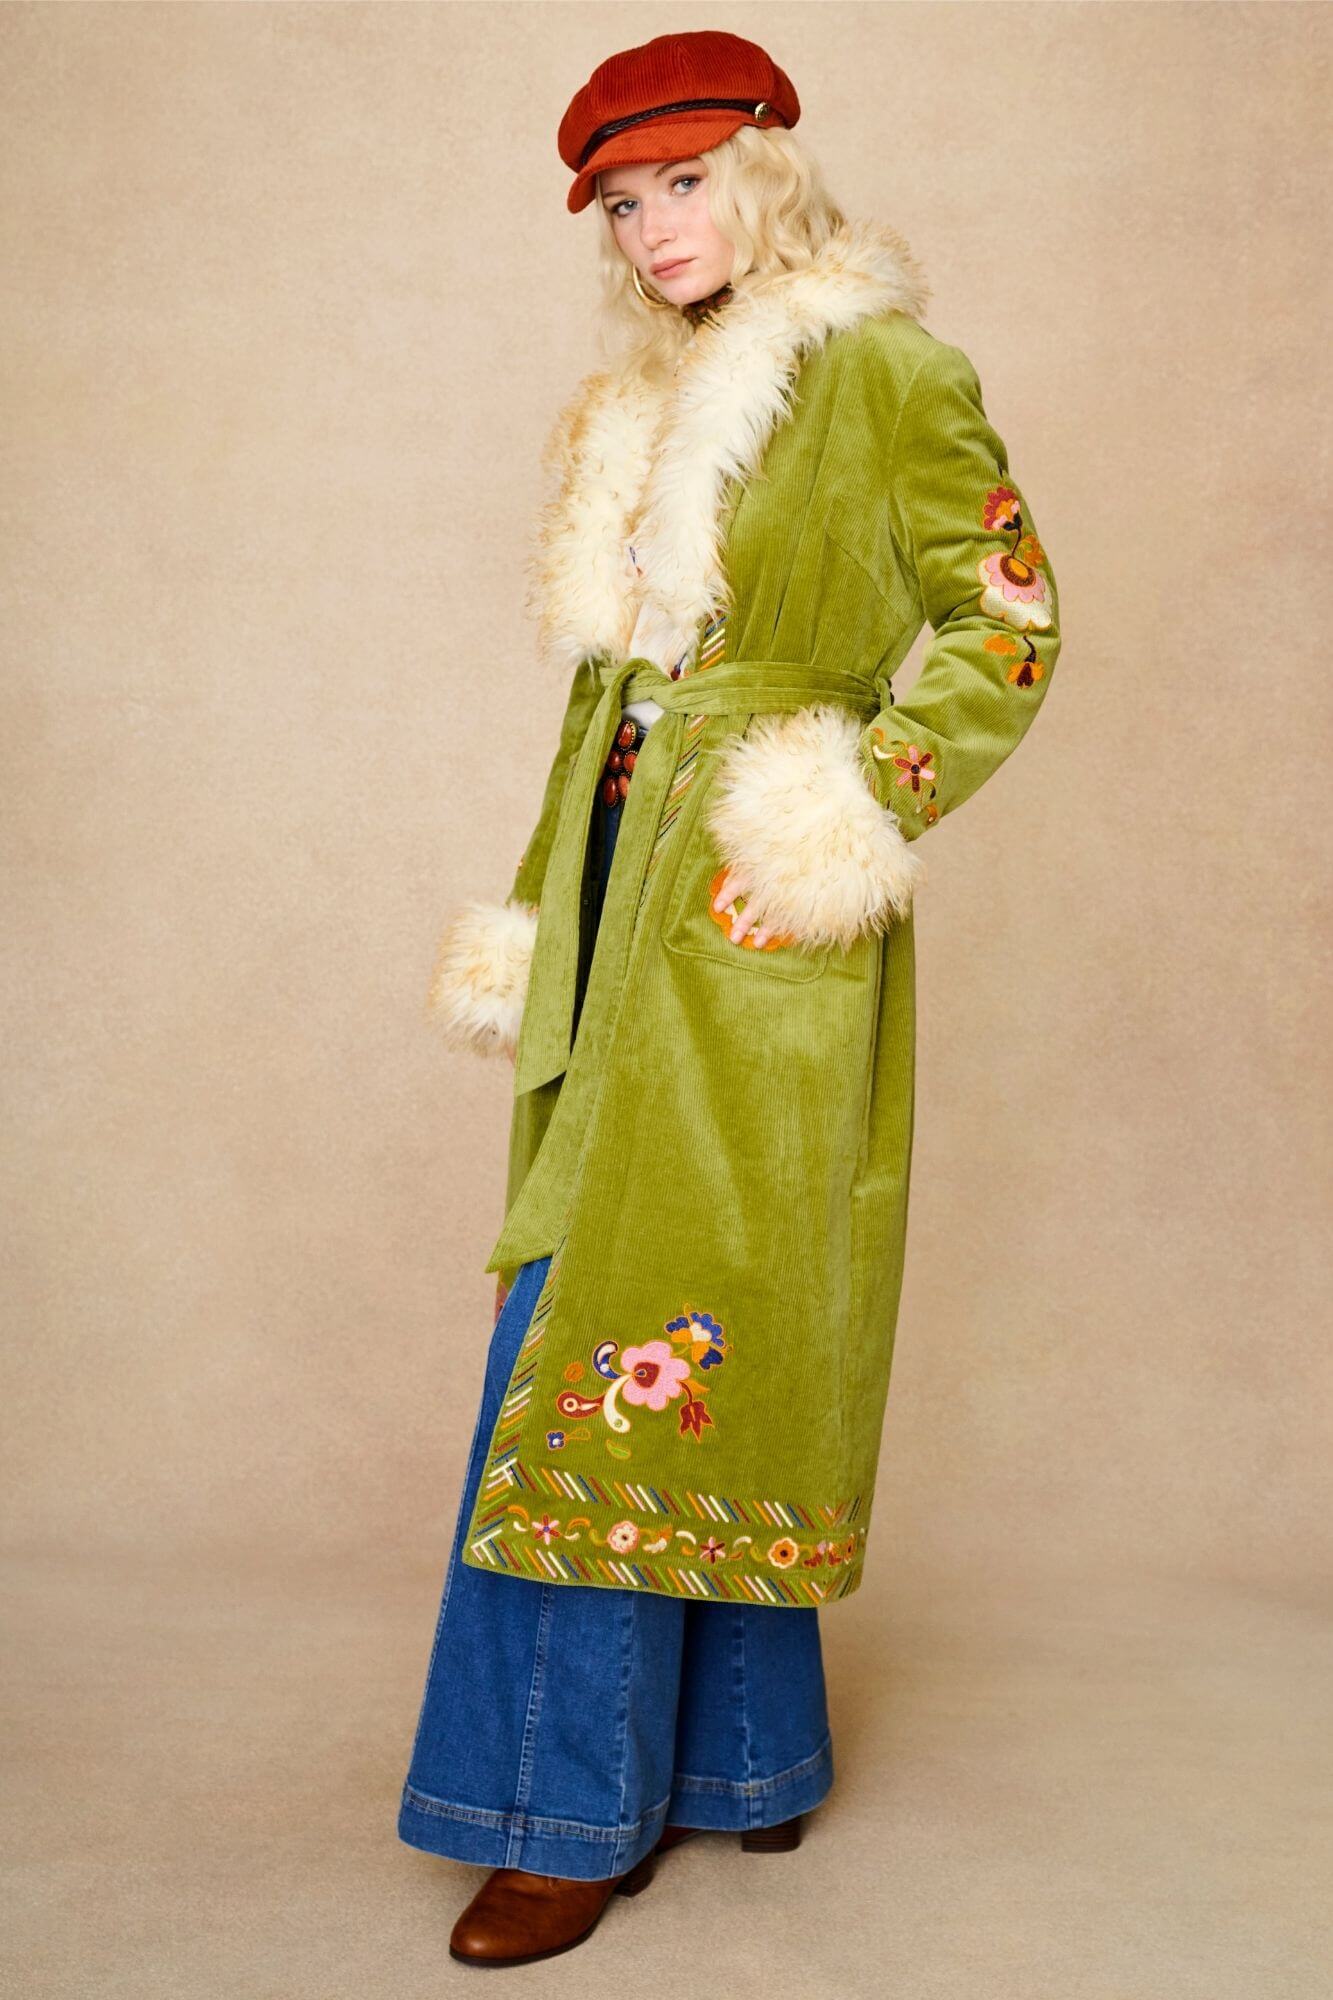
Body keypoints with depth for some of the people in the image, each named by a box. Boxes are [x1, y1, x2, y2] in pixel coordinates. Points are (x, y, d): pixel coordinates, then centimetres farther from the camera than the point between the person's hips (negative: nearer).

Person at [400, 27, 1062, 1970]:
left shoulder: (881, 375, -2)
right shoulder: (632, 418, 19)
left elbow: (1007, 626, -4)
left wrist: (846, 824, -12)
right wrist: (534, 919, 14)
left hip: (754, 919, -7)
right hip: (621, 899, 7)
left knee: (630, 1324, -7)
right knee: (710, 1325, 9)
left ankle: (579, 1806, 6)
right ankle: (742, 1755, 23)